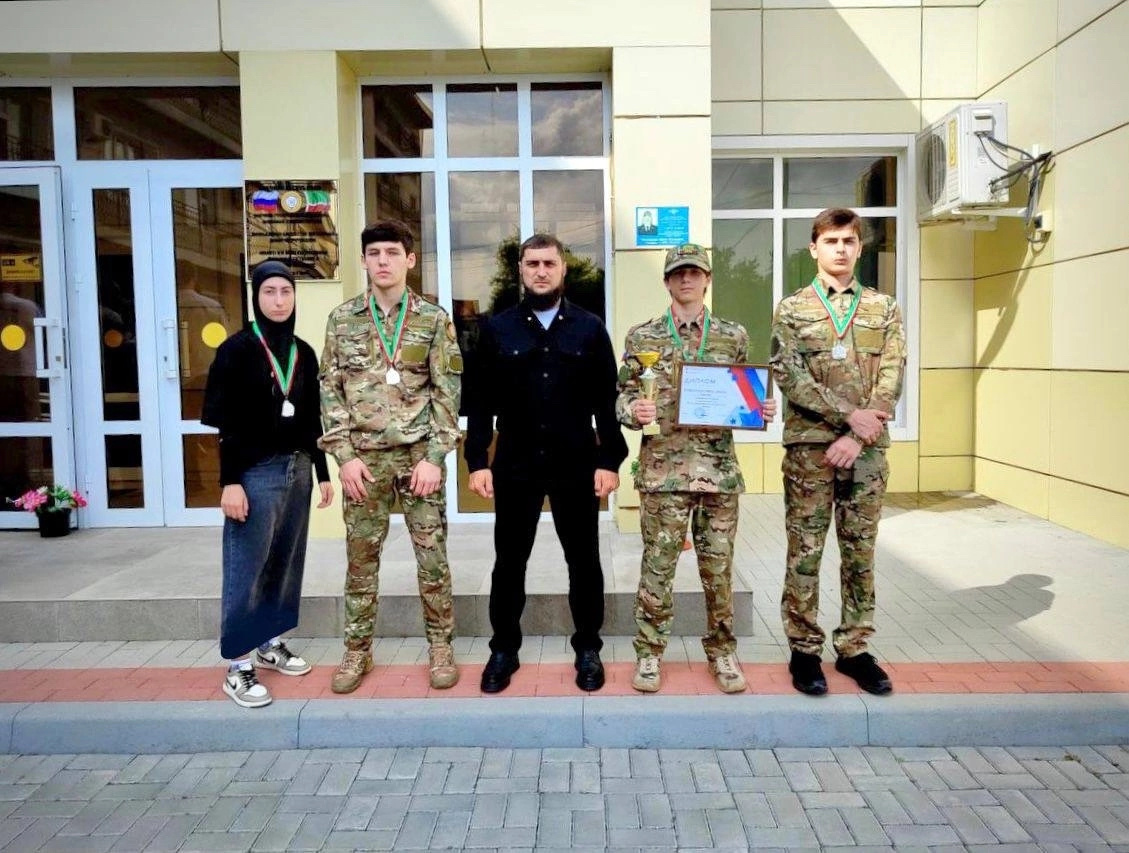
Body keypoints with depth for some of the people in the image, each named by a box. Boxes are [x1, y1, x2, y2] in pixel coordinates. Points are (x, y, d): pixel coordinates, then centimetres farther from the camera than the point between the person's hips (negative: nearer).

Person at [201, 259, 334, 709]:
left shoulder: (303, 353, 10)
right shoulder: (237, 349, -6)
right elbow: (227, 423, -10)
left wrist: (323, 472, 11)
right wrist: (230, 482, -15)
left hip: (297, 468, 6)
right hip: (256, 471, -5)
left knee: (286, 563, 12)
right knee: (247, 569, 0)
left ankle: (270, 644, 27)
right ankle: (237, 666, 8)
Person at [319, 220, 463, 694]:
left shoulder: (433, 318, 1)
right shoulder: (342, 318, 5)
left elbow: (447, 391, -2)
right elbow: (331, 389, 3)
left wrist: (435, 456, -10)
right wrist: (345, 454, -5)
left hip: (420, 454, -1)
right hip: (364, 456, 2)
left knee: (432, 554, 5)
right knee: (361, 556, 9)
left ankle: (440, 646, 21)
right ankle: (357, 651, 24)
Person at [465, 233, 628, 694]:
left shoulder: (590, 327, 3)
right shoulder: (497, 328, 4)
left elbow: (607, 400, 2)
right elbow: (481, 401, 2)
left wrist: (610, 460, -5)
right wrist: (477, 461, -5)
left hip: (577, 465, 0)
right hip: (515, 465, 0)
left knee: (583, 561, 9)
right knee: (509, 561, 10)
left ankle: (588, 648, 26)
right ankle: (504, 649, 26)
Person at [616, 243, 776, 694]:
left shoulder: (733, 336, 9)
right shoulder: (642, 337, 4)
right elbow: (622, 396, 4)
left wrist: (762, 411, -6)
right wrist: (634, 411, -17)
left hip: (719, 469, 2)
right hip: (663, 469, -1)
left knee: (719, 567, 10)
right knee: (657, 565, 4)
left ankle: (722, 651, 26)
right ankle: (649, 653, 19)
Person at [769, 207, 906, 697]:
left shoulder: (884, 308, 10)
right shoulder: (791, 309, 5)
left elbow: (891, 381, 0)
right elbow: (790, 378, -6)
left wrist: (857, 436, -12)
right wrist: (848, 413, -16)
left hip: (866, 448, 2)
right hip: (809, 445, -2)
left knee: (860, 551, 8)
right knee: (804, 551, 2)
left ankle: (854, 648, 20)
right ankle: (804, 650, 13)